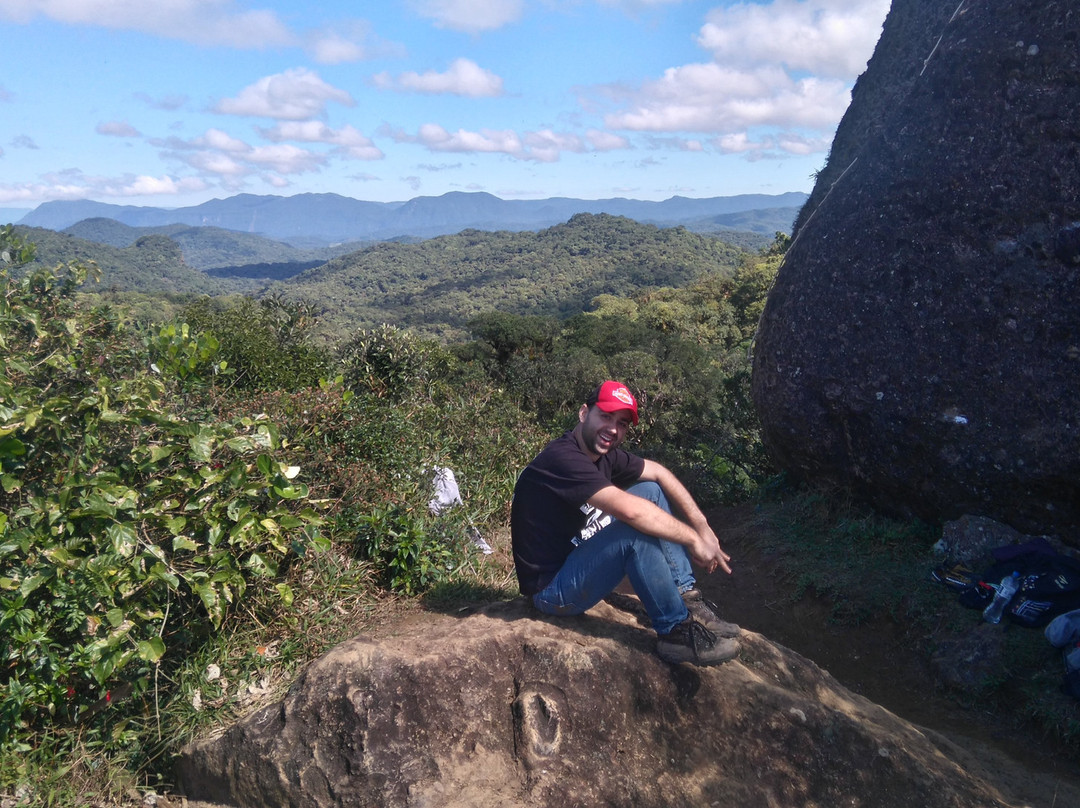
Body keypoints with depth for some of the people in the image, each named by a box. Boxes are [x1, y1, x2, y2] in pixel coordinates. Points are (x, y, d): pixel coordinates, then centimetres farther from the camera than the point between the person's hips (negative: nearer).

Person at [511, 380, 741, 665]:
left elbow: (658, 472, 8)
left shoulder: (604, 455, 2)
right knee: (638, 530, -29)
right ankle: (677, 631, -12)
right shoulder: (563, 458, -27)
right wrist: (694, 540, -23)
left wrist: (702, 525, -4)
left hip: (579, 559, 10)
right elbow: (630, 511, -34)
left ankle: (688, 598, -2)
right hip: (552, 587, -10)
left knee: (650, 490, 2)